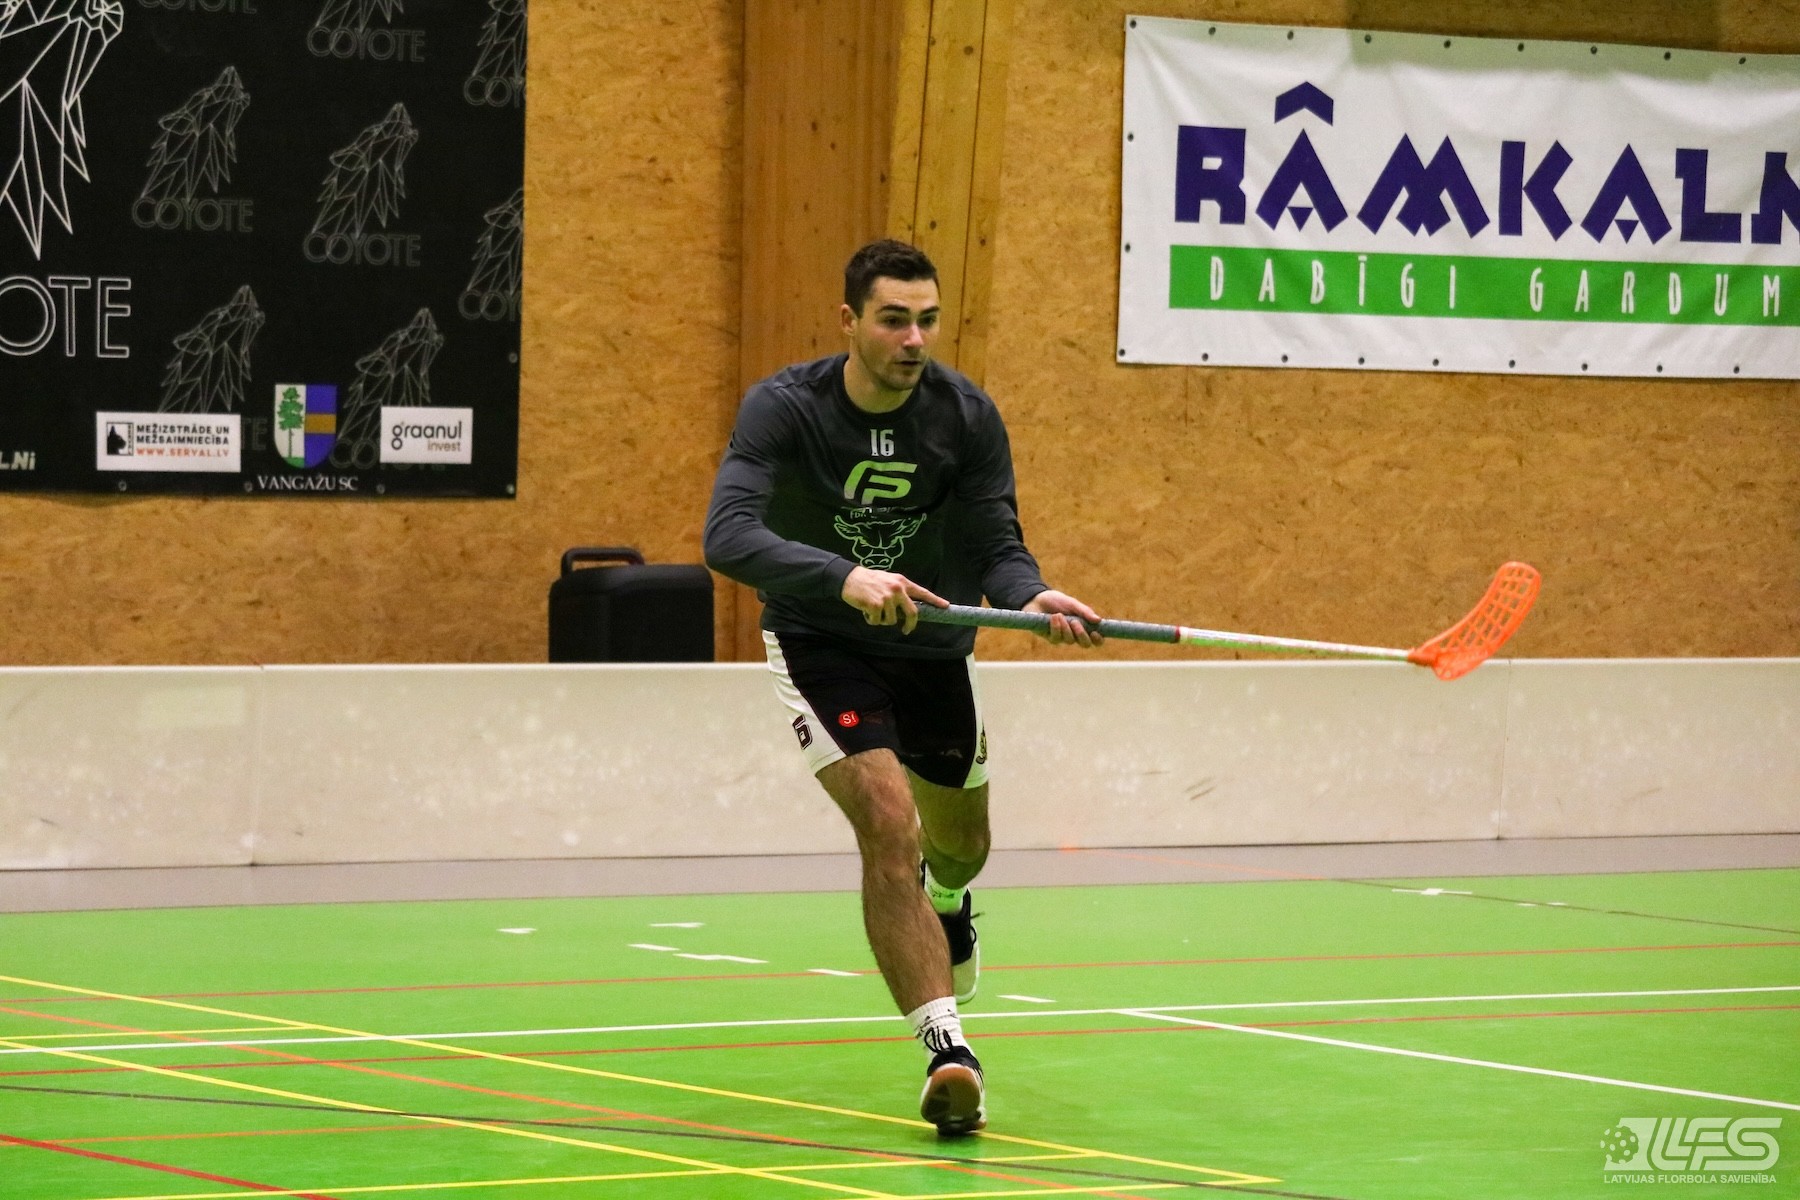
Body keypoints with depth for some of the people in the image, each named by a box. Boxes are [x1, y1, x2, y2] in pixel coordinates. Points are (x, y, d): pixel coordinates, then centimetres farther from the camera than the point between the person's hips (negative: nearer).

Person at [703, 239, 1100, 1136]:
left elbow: (996, 547, -13)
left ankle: (946, 898, 61)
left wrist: (1031, 597, -37)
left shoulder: (967, 417, -15)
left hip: (932, 643, 4)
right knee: (889, 825, -24)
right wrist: (844, 578, -51)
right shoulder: (782, 409, -23)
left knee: (959, 841, 21)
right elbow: (729, 537, -35)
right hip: (821, 643, -4)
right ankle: (946, 1047, -24)